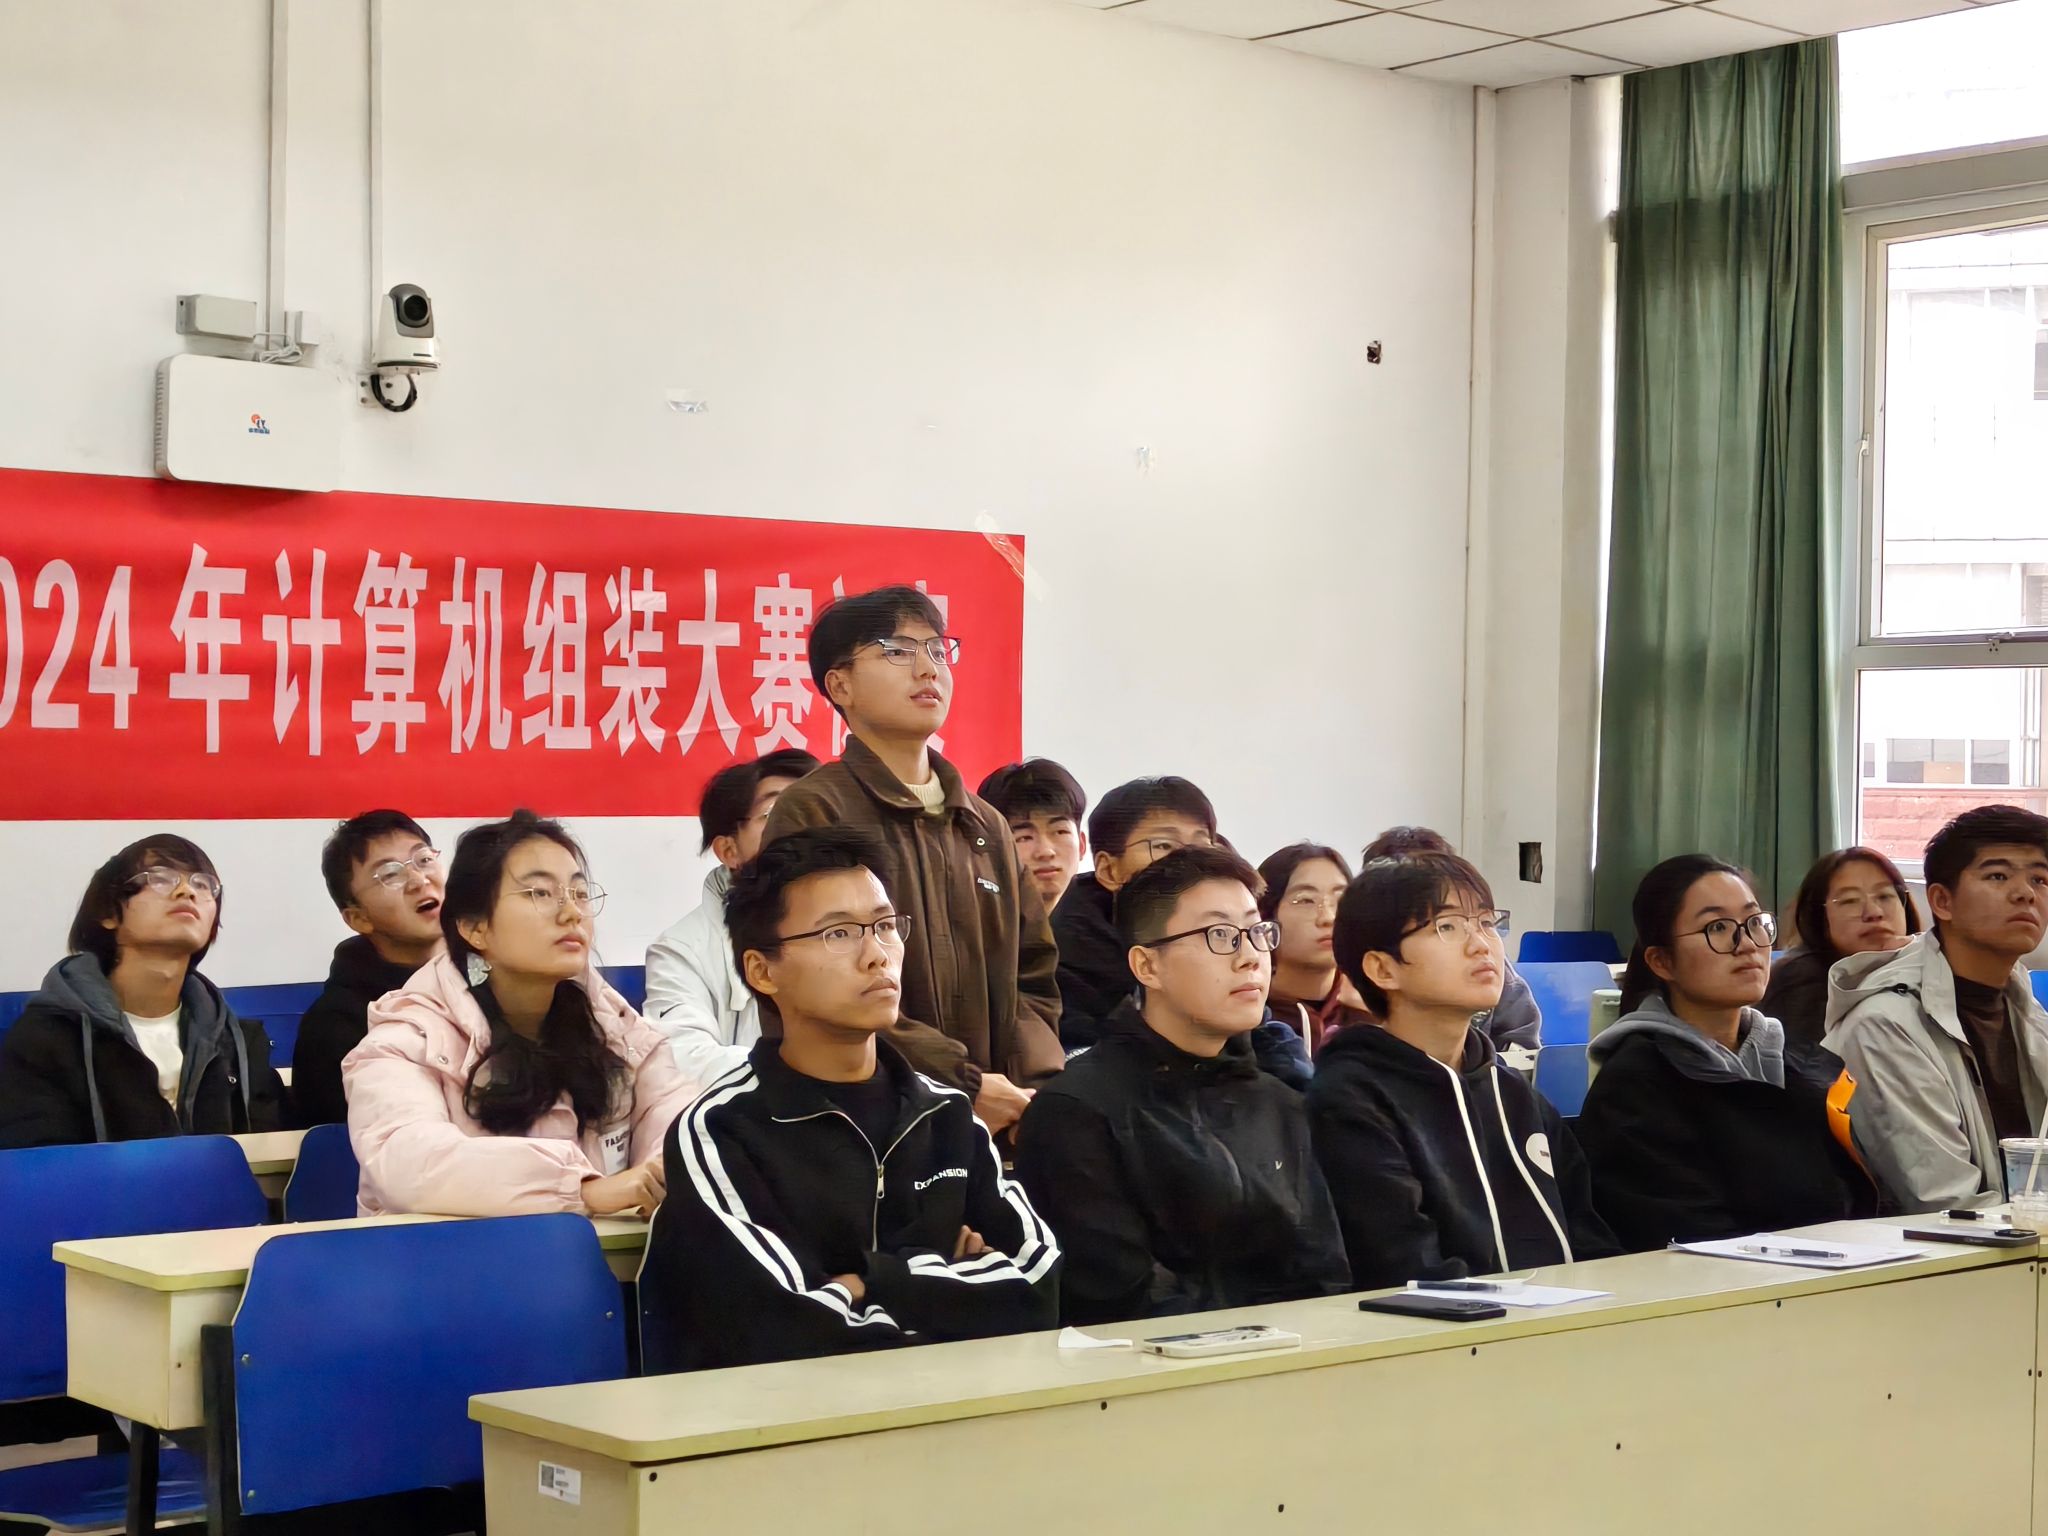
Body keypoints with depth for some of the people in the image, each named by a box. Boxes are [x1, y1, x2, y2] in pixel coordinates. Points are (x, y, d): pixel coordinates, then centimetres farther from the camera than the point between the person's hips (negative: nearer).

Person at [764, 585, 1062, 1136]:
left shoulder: (986, 826, 18)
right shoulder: (813, 812, -4)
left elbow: (1032, 974, 15)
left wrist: (1035, 1088, -3)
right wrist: (963, 1084, -15)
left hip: (996, 1117, 6)